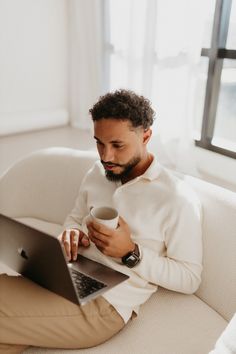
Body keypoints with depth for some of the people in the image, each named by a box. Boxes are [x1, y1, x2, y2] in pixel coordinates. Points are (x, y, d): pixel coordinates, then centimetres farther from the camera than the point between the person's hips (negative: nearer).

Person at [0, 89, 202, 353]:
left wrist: (130, 252, -19)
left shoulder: (177, 198, -11)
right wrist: (72, 235, -3)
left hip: (106, 303, -5)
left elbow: (190, 279, -6)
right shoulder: (97, 173, 9)